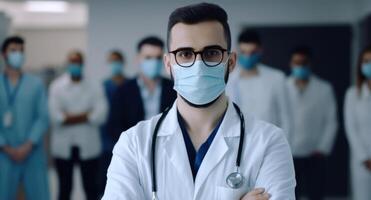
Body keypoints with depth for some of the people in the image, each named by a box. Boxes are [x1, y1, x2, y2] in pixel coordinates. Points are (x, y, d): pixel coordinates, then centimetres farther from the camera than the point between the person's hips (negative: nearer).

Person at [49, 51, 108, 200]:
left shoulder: (94, 88, 2)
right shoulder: (56, 87, 1)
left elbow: (100, 115, -10)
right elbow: (55, 116, -11)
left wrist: (69, 117, -10)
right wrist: (86, 115, -9)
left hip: (88, 147, 0)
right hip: (63, 147, 0)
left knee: (91, 188, 5)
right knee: (65, 188, 10)